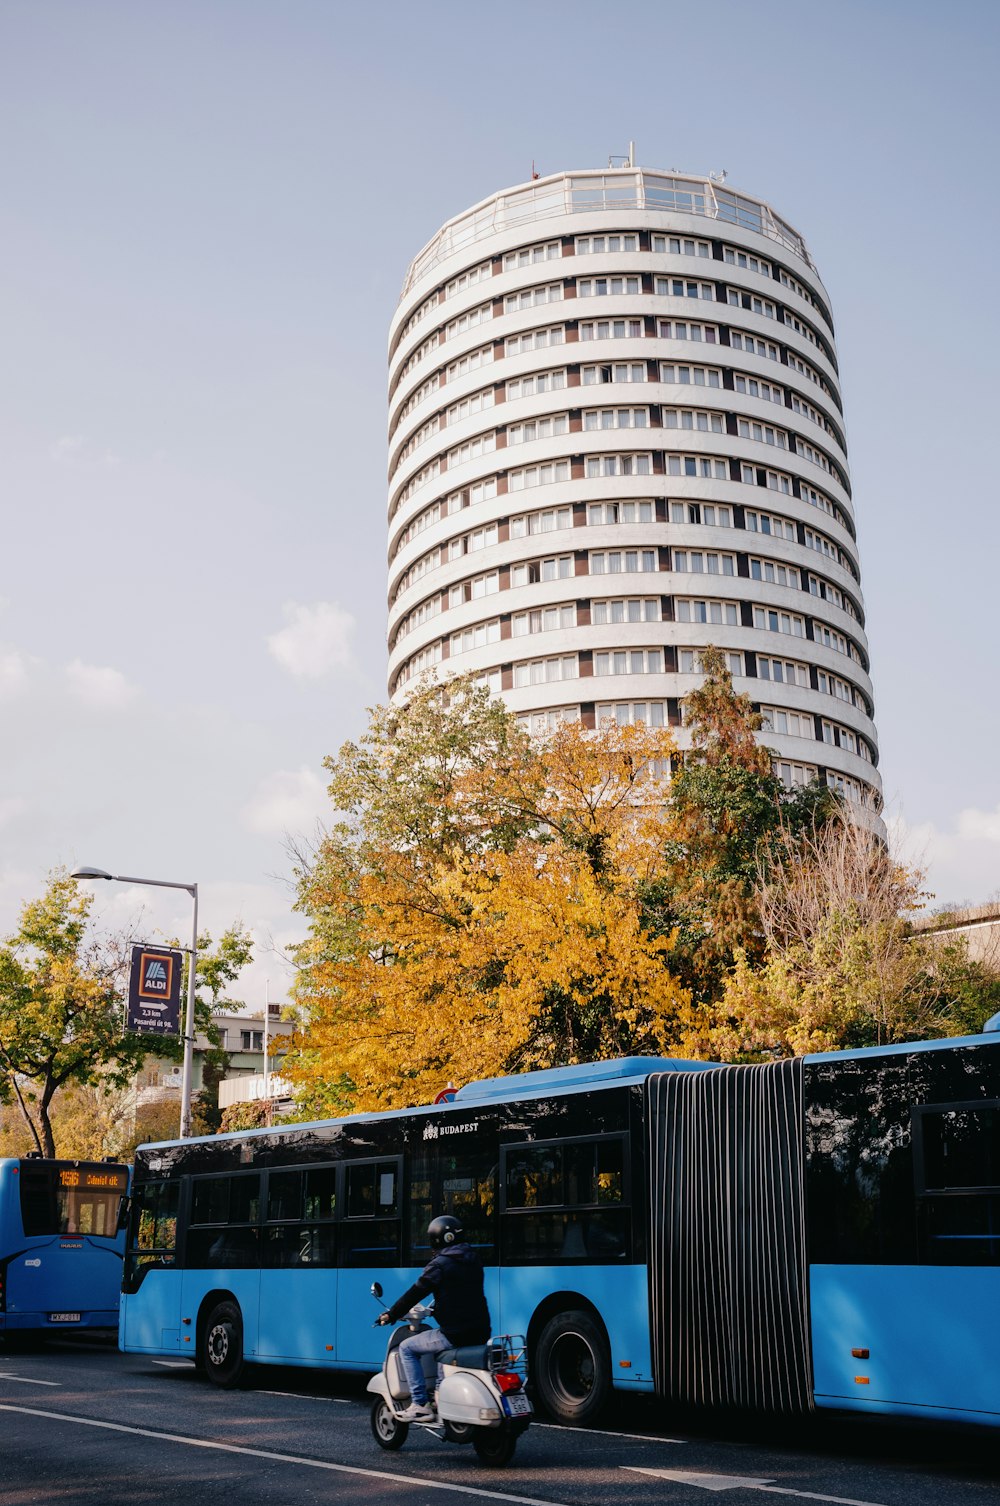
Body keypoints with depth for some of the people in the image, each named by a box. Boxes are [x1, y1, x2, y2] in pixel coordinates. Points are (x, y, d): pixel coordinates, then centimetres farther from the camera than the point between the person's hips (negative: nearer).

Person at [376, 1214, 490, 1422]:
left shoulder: (439, 1265, -9)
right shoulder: (473, 1260, 14)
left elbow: (415, 1293, -6)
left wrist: (391, 1315, 6)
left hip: (455, 1334, -8)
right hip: (480, 1332, 8)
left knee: (406, 1348, 7)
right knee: (441, 1345, 36)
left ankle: (420, 1405, 0)